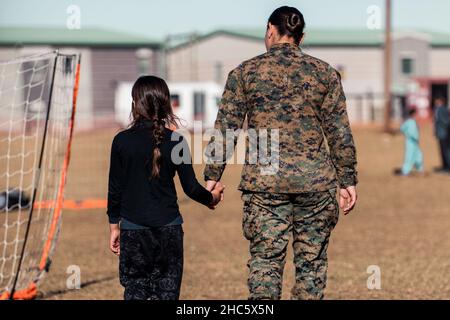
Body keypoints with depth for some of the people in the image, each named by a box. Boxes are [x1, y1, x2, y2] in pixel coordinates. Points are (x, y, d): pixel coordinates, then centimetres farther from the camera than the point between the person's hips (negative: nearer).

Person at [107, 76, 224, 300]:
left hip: (133, 228, 0)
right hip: (169, 227, 1)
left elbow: (115, 189, 0)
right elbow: (190, 187, -1)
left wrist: (114, 226, 11)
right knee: (167, 290, 8)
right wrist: (211, 198, 19)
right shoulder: (175, 142, -4)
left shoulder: (122, 141, -5)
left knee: (135, 290, 5)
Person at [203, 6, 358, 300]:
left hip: (265, 182, -1)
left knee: (265, 260, 2)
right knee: (312, 261, 8)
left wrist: (213, 176, 7)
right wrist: (348, 181, 10)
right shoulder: (324, 72, 6)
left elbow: (225, 129, 1)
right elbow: (340, 133, 5)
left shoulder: (245, 73, 3)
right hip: (315, 182, 1)